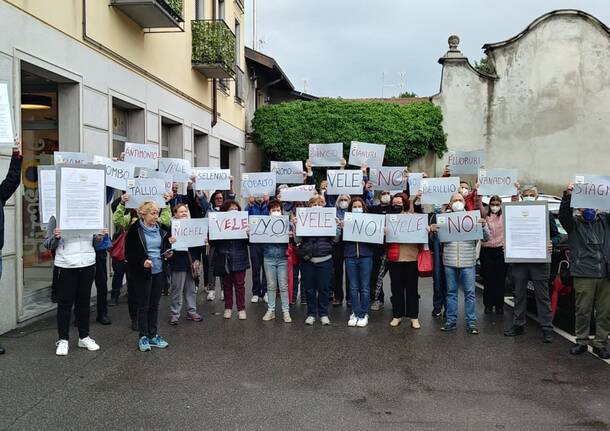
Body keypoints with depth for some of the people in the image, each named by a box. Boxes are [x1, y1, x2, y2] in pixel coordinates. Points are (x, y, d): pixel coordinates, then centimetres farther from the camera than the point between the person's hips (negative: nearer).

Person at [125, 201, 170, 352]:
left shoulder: (160, 229, 7)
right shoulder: (135, 231, -9)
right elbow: (129, 254, -10)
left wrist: (167, 254, 1)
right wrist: (142, 262, -22)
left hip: (158, 272, 5)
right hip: (143, 273, -5)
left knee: (155, 305, 12)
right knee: (143, 305, 4)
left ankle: (153, 335, 21)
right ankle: (143, 337, 14)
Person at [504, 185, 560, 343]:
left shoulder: (545, 214, 1)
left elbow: (557, 235, 4)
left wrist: (551, 243, -16)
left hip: (540, 260, -3)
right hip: (519, 260, 3)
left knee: (543, 295, 2)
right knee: (519, 294, 11)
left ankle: (547, 328, 7)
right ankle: (518, 325, 21)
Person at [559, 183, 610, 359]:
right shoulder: (574, 223, 5)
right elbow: (563, 214, -13)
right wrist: (567, 196, -32)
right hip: (584, 275, -2)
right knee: (583, 310, 4)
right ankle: (582, 342, 16)